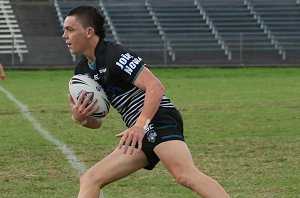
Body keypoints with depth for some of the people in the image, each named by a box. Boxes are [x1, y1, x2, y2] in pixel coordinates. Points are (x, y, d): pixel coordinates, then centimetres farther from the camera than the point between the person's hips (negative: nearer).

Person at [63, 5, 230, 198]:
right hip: (141, 135, 9)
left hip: (159, 120, -9)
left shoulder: (115, 55, -11)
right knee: (89, 180, 7)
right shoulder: (82, 71, 16)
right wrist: (80, 118, -3)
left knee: (184, 173, -33)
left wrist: (141, 125, -30)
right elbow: (96, 122, 21)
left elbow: (156, 87, -21)